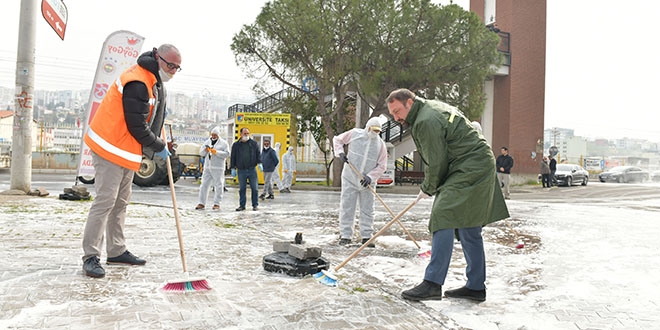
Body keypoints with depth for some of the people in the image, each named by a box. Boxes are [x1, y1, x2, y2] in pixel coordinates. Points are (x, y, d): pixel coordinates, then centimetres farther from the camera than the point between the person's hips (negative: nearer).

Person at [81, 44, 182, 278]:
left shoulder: (154, 81, 12)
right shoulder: (137, 84, -22)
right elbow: (136, 126, -22)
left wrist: (160, 127, 10)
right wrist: (159, 147, -10)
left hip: (126, 151, 11)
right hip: (111, 148, -11)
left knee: (121, 202, 14)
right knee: (105, 201, -10)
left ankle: (117, 251, 22)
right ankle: (90, 257, -5)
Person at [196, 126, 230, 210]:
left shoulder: (223, 143, 1)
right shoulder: (207, 142, 15)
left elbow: (226, 154, -9)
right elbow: (201, 153, 12)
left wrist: (216, 152, -19)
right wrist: (205, 150, -10)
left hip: (218, 168, -4)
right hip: (207, 167, 4)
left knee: (218, 186, -3)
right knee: (204, 185, 2)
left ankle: (216, 204, 3)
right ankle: (201, 203, 6)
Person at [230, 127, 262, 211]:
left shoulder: (254, 143, 7)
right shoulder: (236, 145, 7)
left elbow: (258, 154, 7)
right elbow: (233, 157, 9)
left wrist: (259, 163, -8)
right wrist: (233, 168, 4)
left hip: (252, 170, 0)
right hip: (241, 170, 0)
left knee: (254, 188, 0)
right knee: (242, 189, 5)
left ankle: (255, 205, 9)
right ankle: (242, 205, 13)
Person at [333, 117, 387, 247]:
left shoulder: (381, 144, -1)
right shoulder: (355, 134, -2)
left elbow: (381, 166, -2)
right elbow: (337, 140, 11)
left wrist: (370, 176, -16)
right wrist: (340, 152, -6)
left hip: (367, 182, 1)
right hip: (350, 178, -1)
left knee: (367, 209, 5)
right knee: (346, 207, 1)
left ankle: (366, 236, 12)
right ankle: (345, 235, 8)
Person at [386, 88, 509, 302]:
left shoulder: (425, 121, -17)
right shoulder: (432, 107, 17)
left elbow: (436, 162, -15)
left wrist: (428, 189, 1)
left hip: (469, 170, -11)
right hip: (479, 167, 11)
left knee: (443, 218, -18)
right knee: (468, 228, 11)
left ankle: (433, 283, -21)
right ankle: (476, 287, 17)